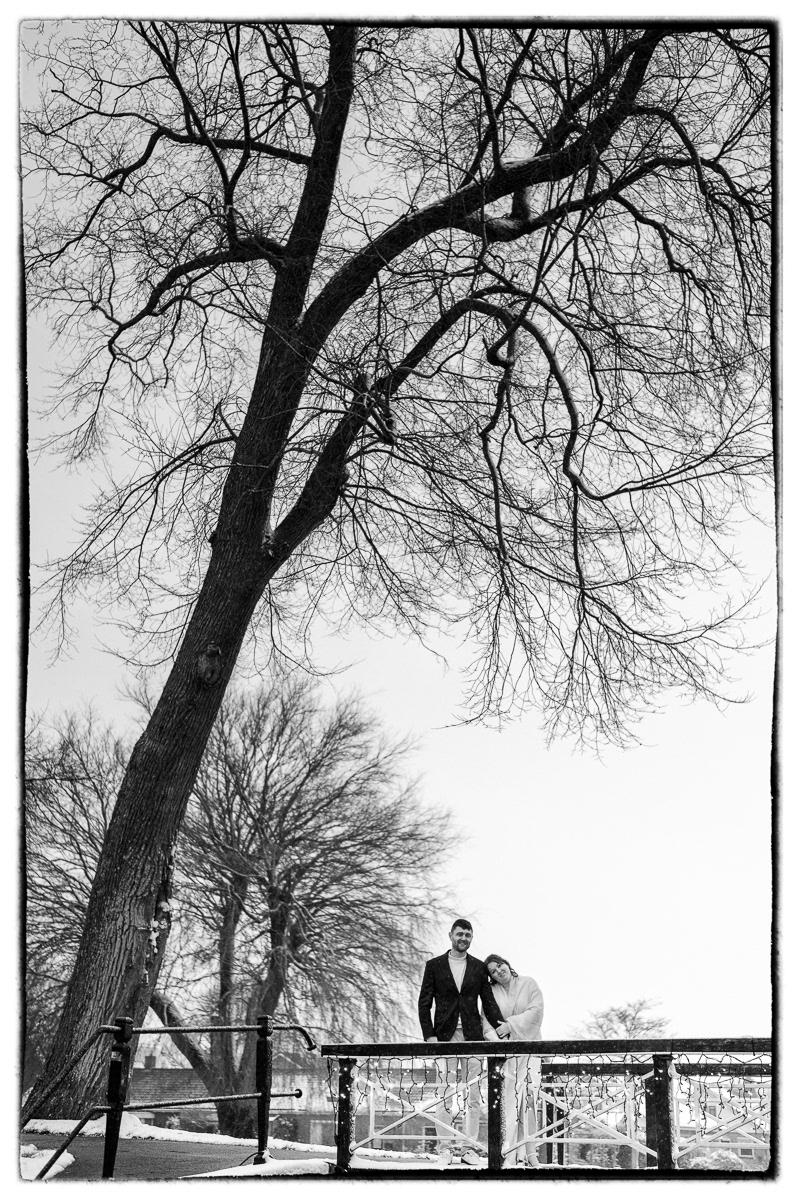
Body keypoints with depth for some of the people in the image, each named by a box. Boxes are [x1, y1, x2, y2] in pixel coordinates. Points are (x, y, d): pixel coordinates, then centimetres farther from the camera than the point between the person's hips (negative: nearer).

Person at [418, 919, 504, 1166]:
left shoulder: (479, 968, 10)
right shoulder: (434, 966, 6)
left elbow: (489, 1002, 8)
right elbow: (424, 1003, 4)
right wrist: (429, 1035, -7)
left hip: (473, 1036, 2)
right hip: (445, 1036, -1)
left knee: (472, 1095, 1)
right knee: (445, 1094, -3)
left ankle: (469, 1147, 6)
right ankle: (446, 1146, 3)